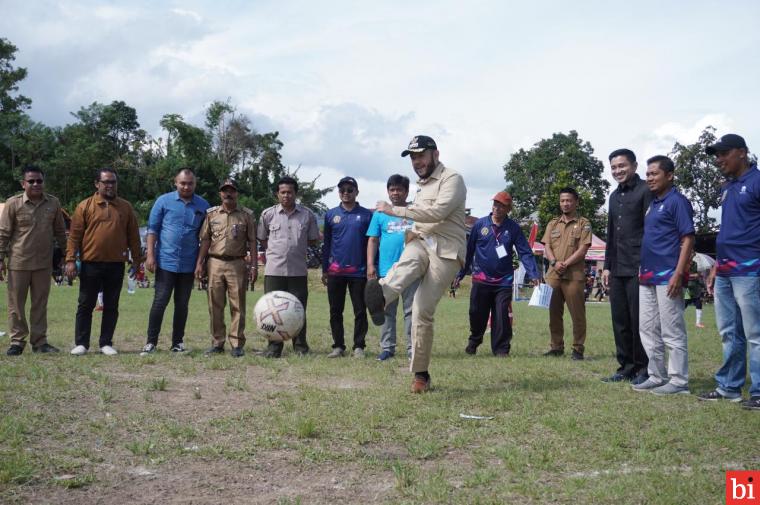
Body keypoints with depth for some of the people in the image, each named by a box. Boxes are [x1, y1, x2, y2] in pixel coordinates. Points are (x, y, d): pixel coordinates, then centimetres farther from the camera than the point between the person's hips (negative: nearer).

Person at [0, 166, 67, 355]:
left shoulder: (53, 203, 3)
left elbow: (60, 232, 11)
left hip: (44, 263, 2)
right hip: (18, 263, -2)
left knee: (40, 304, 8)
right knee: (16, 304, 4)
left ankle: (39, 341, 16)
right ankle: (17, 341, 13)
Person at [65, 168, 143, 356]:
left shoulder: (126, 207, 7)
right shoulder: (85, 206, 1)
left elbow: (133, 236, 8)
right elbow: (75, 235, -1)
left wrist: (137, 260, 6)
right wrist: (70, 260, -7)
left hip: (116, 265, 2)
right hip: (91, 264, -1)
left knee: (111, 306, 7)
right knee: (86, 305, 5)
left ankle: (106, 343, 15)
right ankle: (81, 343, 13)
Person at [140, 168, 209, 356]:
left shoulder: (203, 206, 5)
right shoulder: (164, 201, 1)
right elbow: (152, 229, 1)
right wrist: (150, 255, -7)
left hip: (189, 264, 2)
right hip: (166, 261, -2)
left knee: (182, 305, 9)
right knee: (160, 302, -3)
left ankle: (178, 342, 18)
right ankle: (151, 342, 5)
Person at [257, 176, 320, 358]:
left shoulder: (308, 215, 4)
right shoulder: (268, 214, 4)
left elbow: (313, 240, 12)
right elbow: (262, 239, 13)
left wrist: (296, 247, 6)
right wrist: (275, 250, 6)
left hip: (298, 270, 0)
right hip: (274, 270, 0)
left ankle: (300, 346, 14)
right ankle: (274, 347, 10)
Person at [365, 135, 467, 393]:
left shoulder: (452, 179, -4)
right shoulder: (422, 185, 23)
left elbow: (438, 212, -21)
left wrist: (394, 210, -19)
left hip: (445, 250, -6)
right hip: (421, 242, 6)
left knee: (422, 311, -13)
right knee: (408, 262, -33)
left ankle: (421, 374, -3)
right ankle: (380, 296, -64)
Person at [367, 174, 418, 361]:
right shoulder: (380, 214, 9)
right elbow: (373, 241, 7)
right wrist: (370, 265, -2)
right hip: (386, 270, 1)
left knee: (411, 310, 3)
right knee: (386, 311, 7)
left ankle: (412, 348, 8)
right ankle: (387, 347, 15)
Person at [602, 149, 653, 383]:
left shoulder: (645, 191, -5)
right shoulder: (614, 196, 19)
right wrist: (607, 265, 18)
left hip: (638, 267, -7)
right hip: (618, 269, 7)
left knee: (638, 320, -3)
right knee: (620, 321, 9)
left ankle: (643, 368, 7)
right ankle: (626, 366, 17)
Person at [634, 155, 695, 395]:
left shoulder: (677, 201, -8)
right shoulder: (653, 203, 17)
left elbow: (688, 239, -13)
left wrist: (678, 274, -20)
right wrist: (642, 269, 16)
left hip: (667, 277, -9)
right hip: (647, 277, 9)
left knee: (672, 332, -3)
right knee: (648, 330, 12)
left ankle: (678, 381, 4)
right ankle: (656, 377, 21)